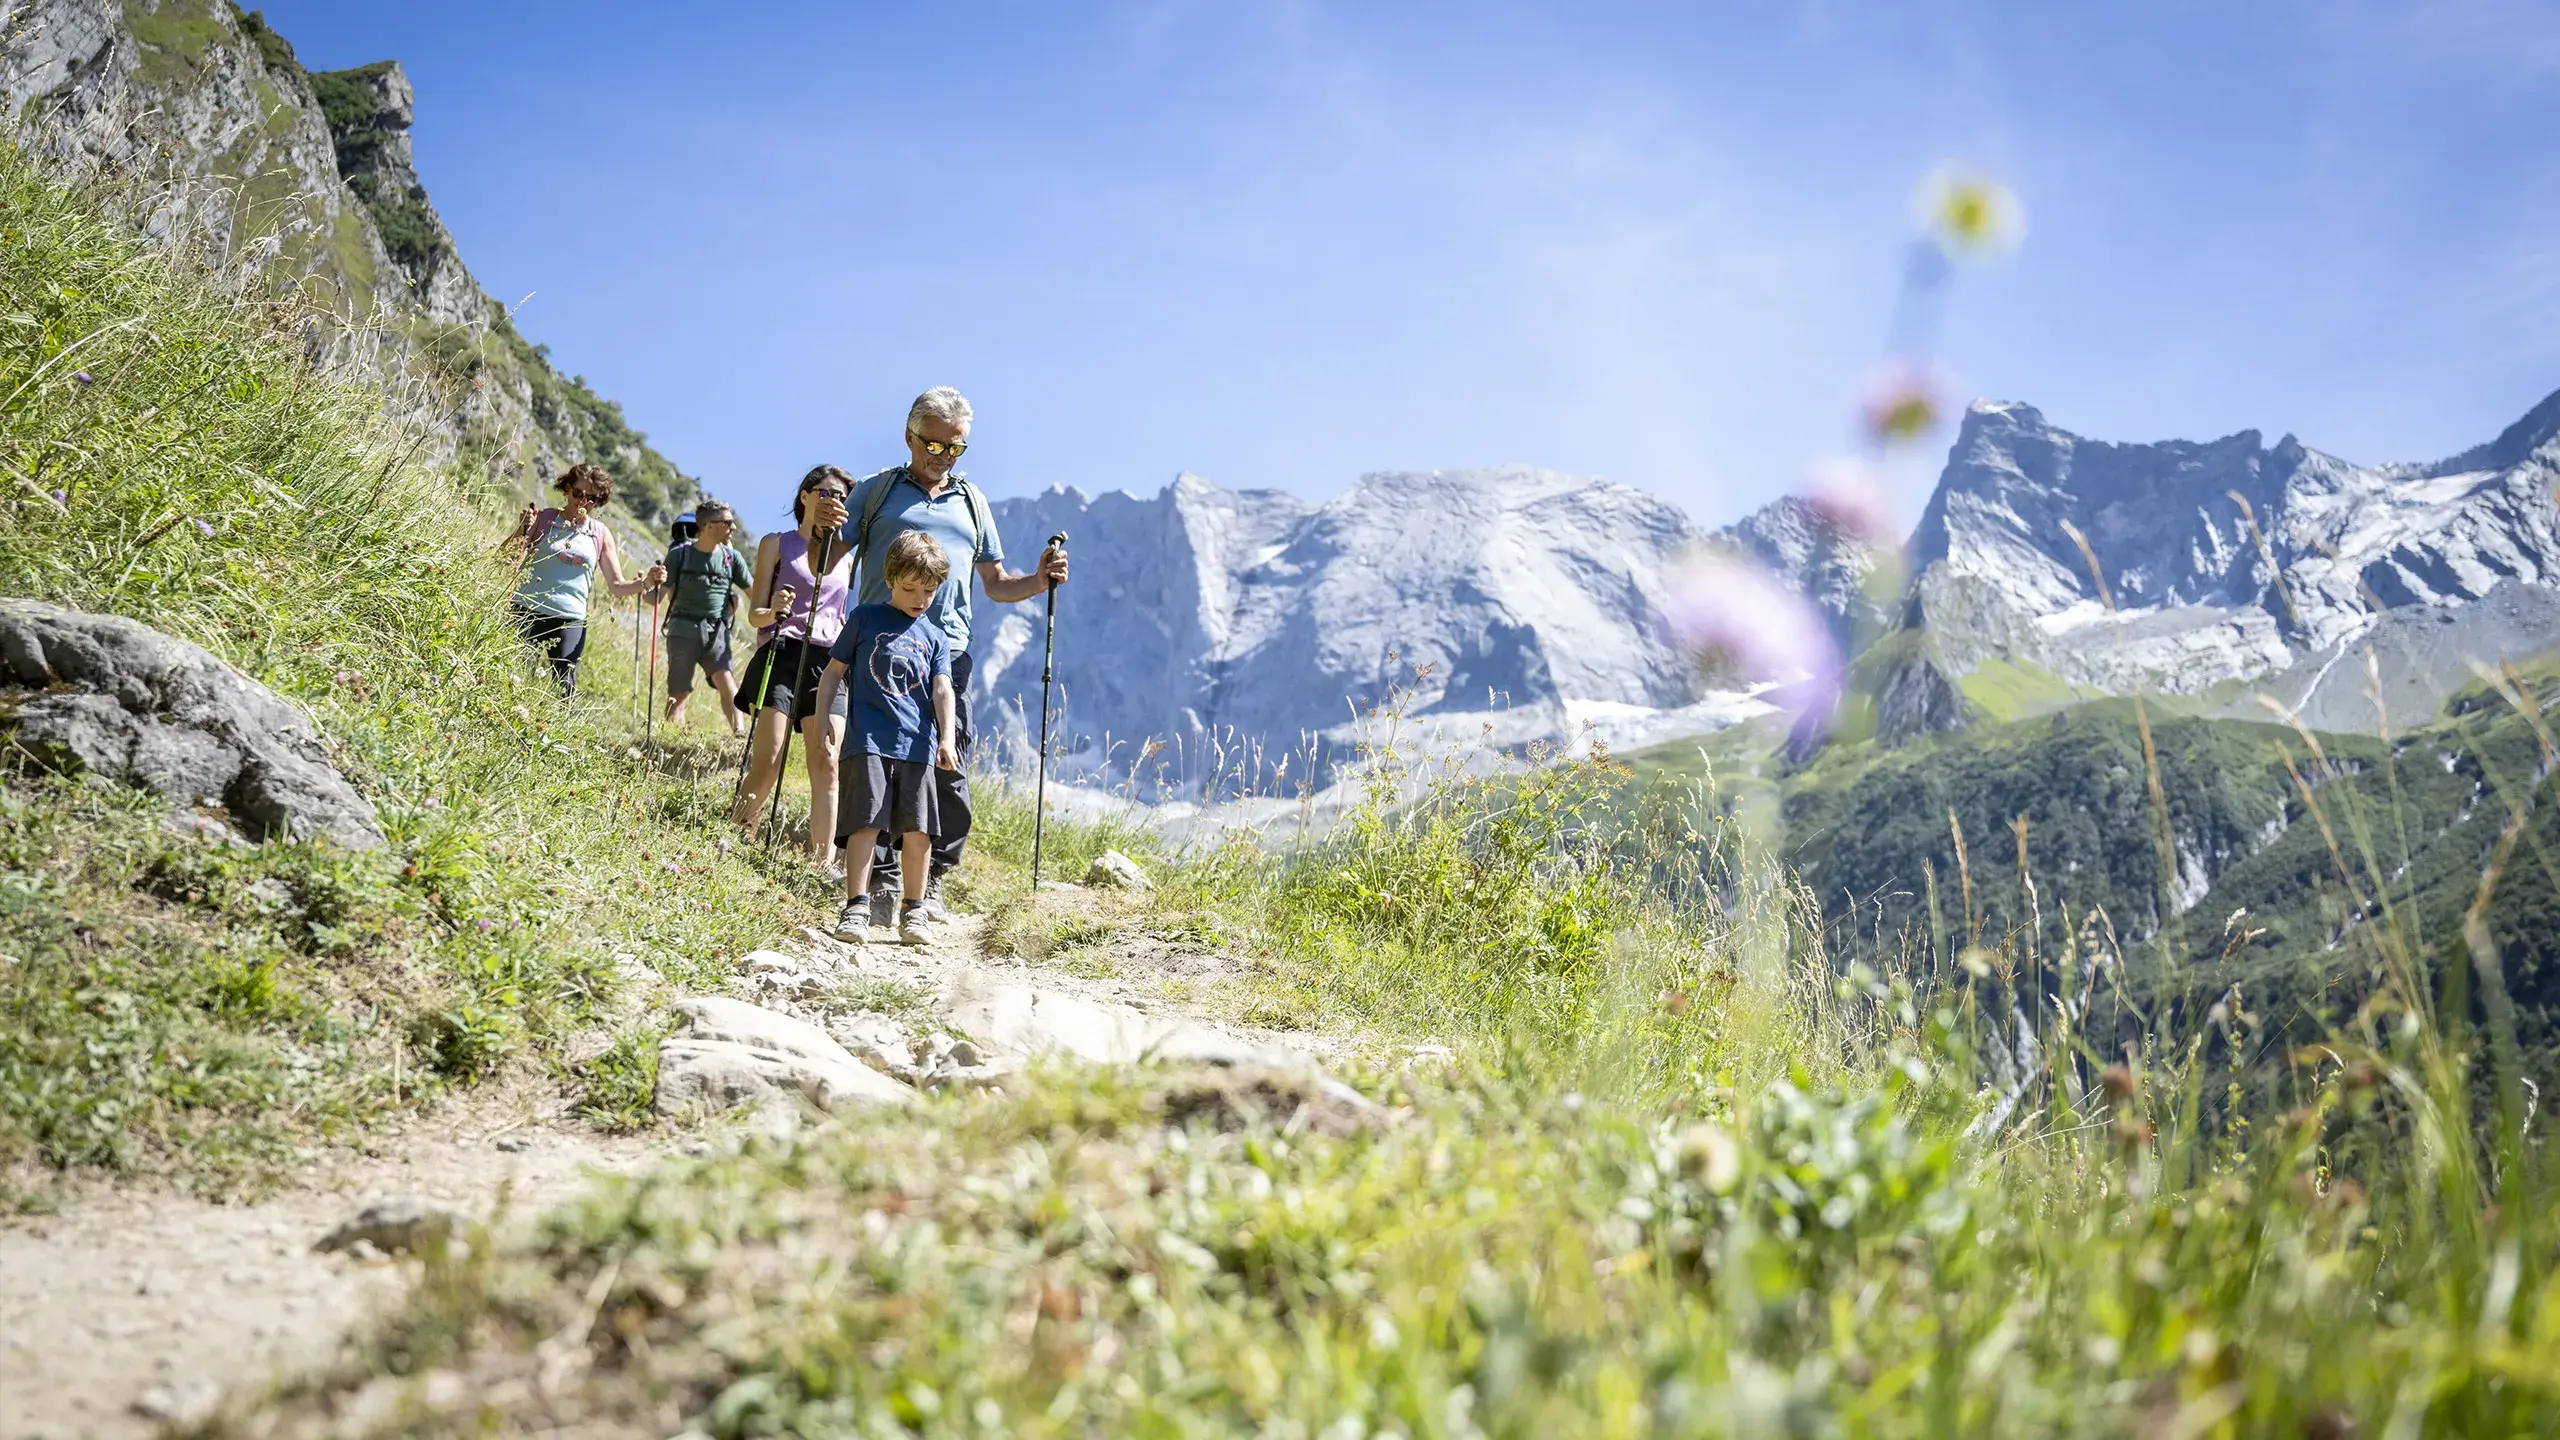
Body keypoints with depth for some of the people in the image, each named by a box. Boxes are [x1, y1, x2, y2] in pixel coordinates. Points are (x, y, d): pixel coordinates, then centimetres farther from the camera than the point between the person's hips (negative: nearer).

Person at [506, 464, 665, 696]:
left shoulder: (600, 534, 8)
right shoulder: (543, 519, 2)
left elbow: (617, 585, 10)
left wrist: (645, 583, -9)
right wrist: (523, 530, -20)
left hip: (570, 622, 2)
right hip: (526, 614, -2)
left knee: (564, 688, -2)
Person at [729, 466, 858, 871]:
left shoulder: (847, 554, 19)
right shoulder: (777, 544, 11)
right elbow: (755, 614, 8)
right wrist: (773, 612, -17)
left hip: (828, 660, 3)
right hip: (781, 654, -3)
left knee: (827, 763, -9)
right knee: (767, 762, -13)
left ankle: (823, 861, -10)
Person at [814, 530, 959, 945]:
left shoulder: (934, 637, 14)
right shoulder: (865, 618, 8)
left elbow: (942, 690, 5)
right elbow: (834, 671, 11)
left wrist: (947, 739, -9)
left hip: (917, 744, 2)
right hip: (867, 740, -2)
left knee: (917, 830, 1)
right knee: (866, 823, -10)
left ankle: (914, 911, 12)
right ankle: (856, 907, -4)